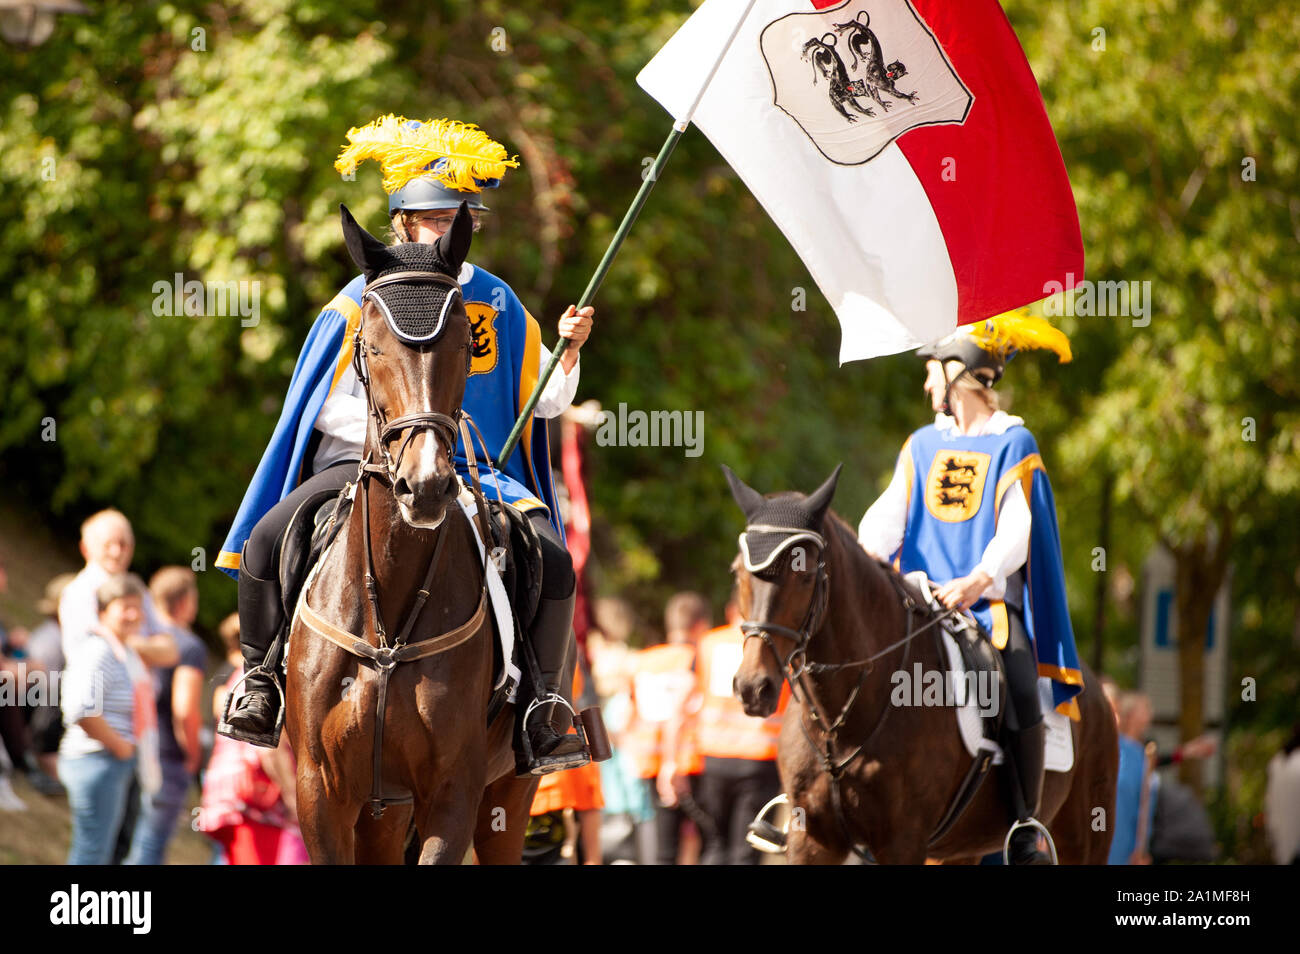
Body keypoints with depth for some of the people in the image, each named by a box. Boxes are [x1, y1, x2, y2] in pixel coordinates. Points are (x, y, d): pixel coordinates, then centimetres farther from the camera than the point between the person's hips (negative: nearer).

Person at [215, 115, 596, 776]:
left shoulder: (495, 302, 9)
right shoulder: (363, 302, 1)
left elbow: (543, 401, 10)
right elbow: (326, 409, 0)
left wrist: (568, 351, -8)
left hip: (475, 474, 1)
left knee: (552, 564, -24)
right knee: (267, 542, -24)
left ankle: (543, 719, -11)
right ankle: (262, 691, -5)